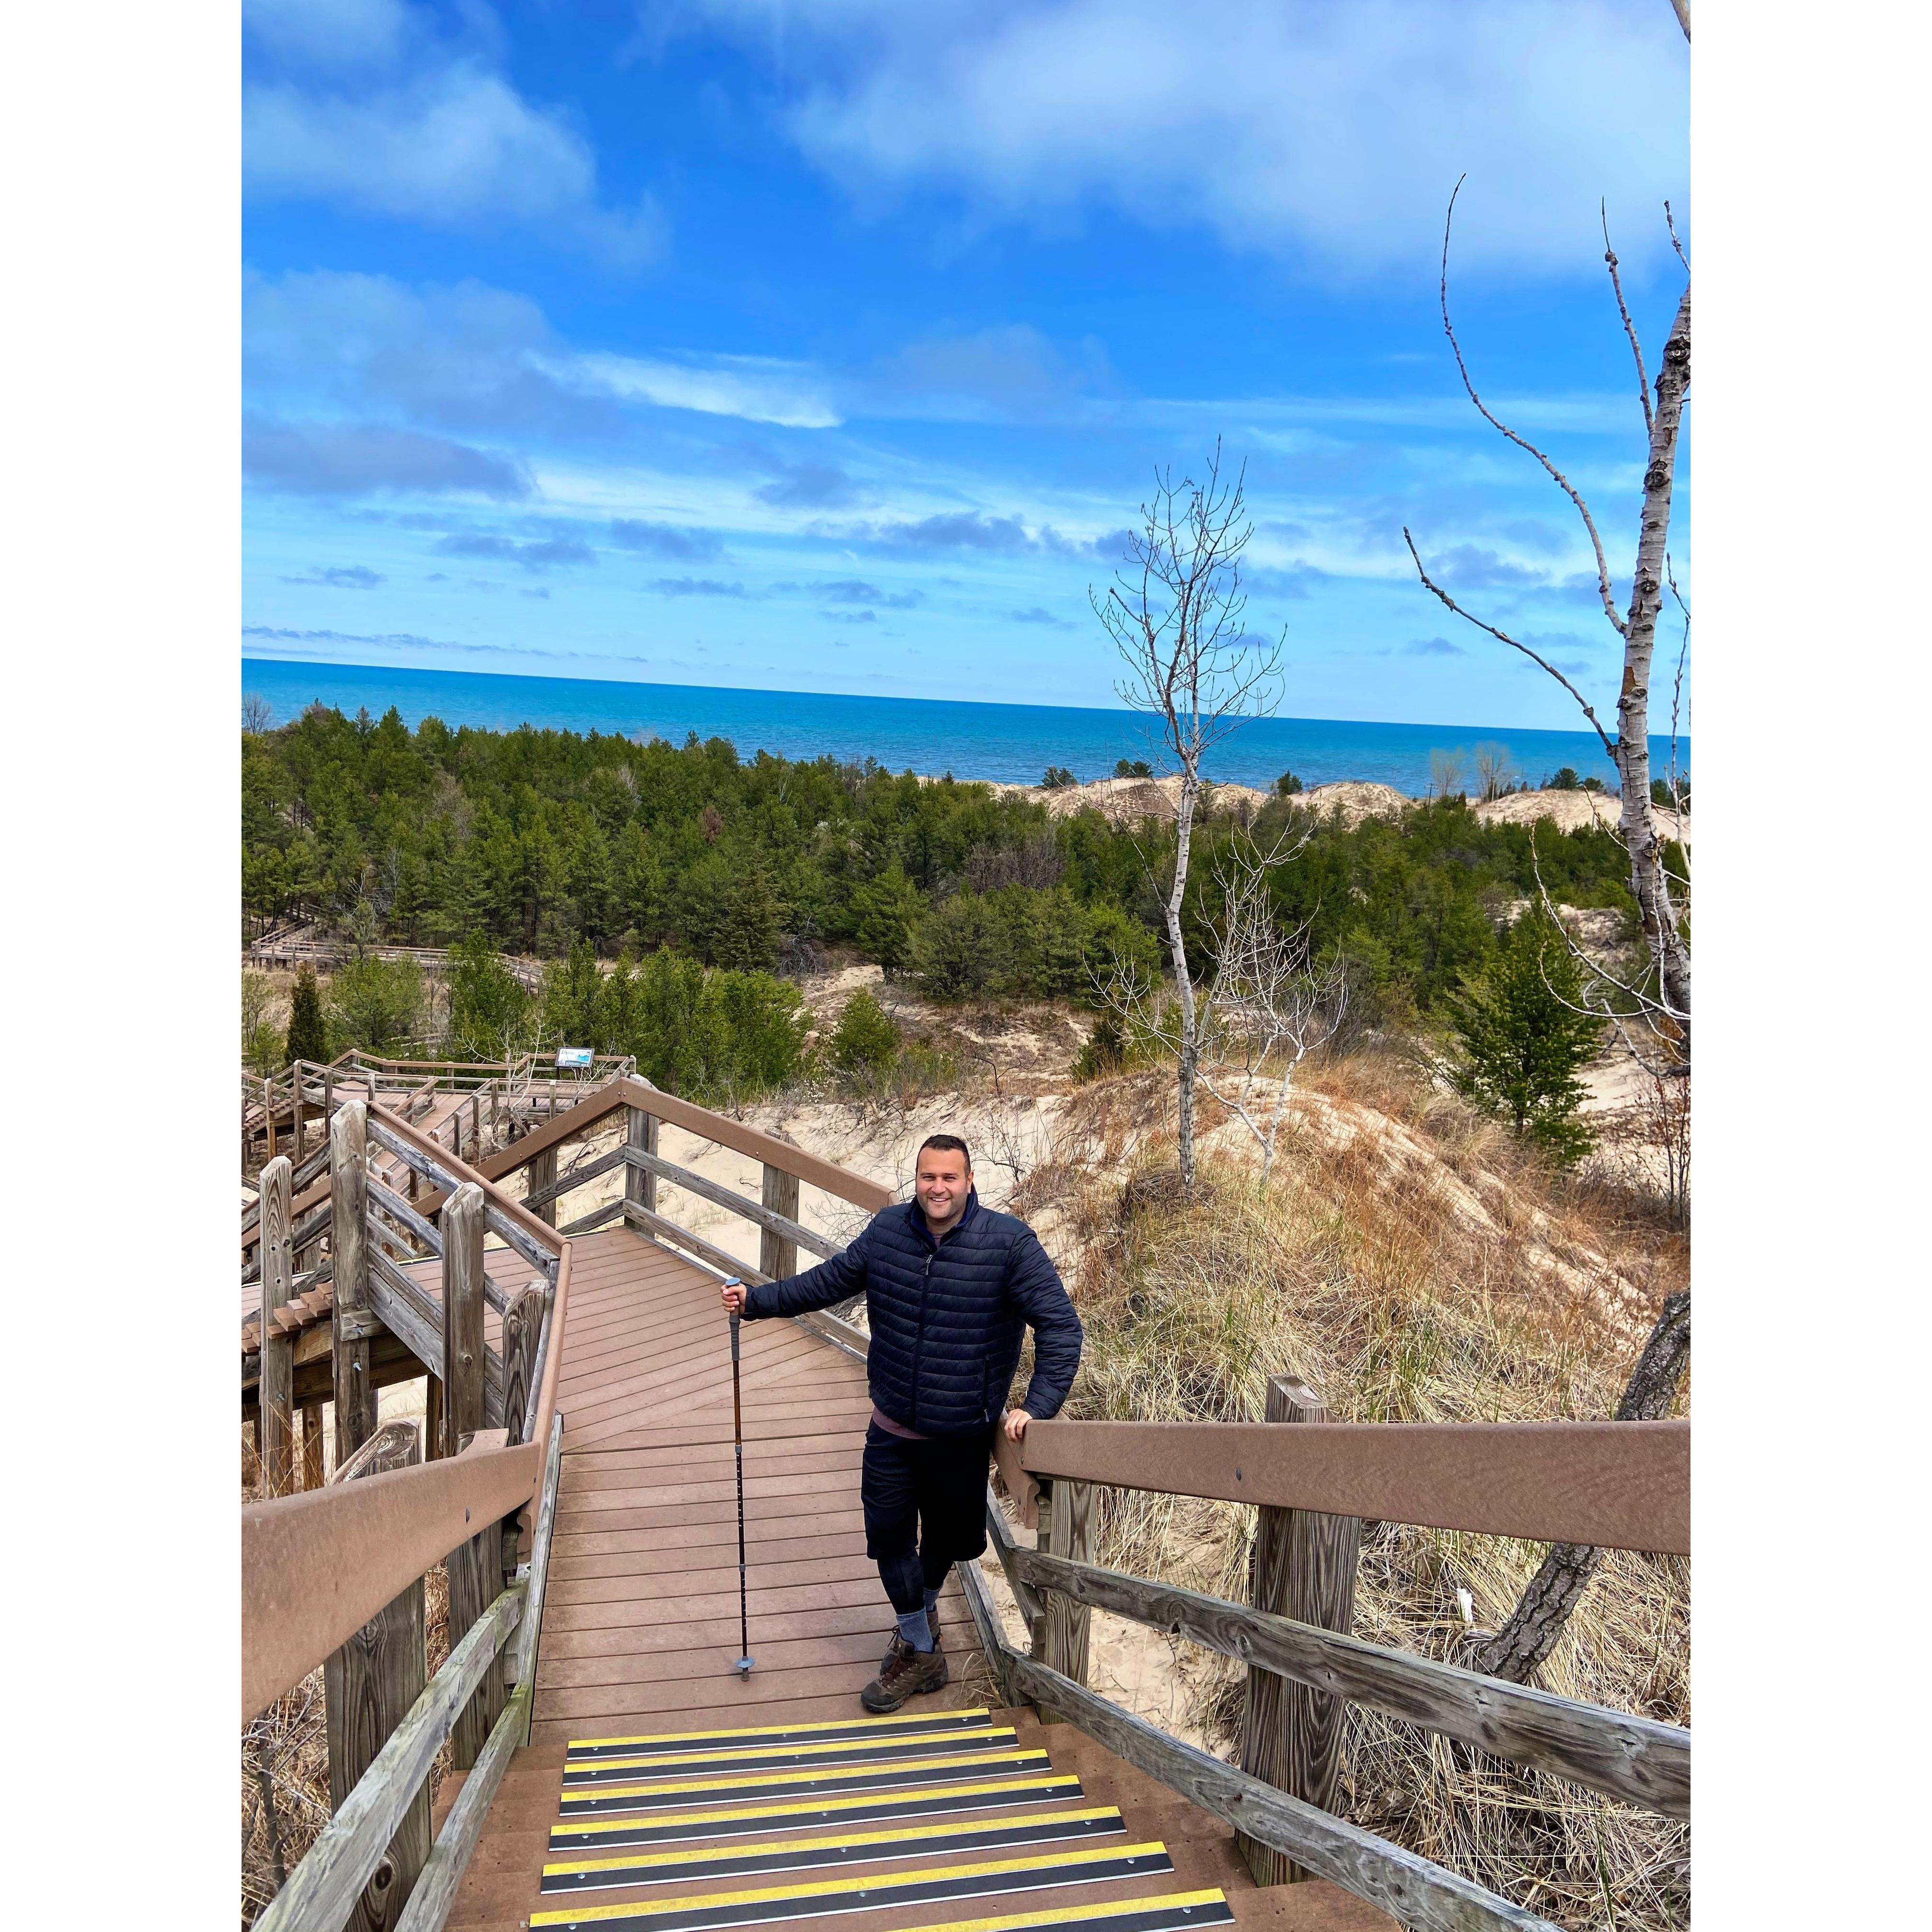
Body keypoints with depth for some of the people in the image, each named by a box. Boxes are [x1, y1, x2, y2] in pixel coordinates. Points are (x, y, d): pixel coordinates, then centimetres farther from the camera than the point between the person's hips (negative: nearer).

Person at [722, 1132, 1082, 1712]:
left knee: (947, 1535, 17)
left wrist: (1038, 1405, -22)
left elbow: (1060, 1326, -16)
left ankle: (922, 1612, 48)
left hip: (963, 1434, -2)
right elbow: (832, 1280, 9)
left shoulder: (1009, 1242, -19)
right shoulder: (888, 1230, -7)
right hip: (892, 1428, 3)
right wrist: (757, 1300, 7)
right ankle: (923, 1653, 28)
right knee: (888, 1532, 6)